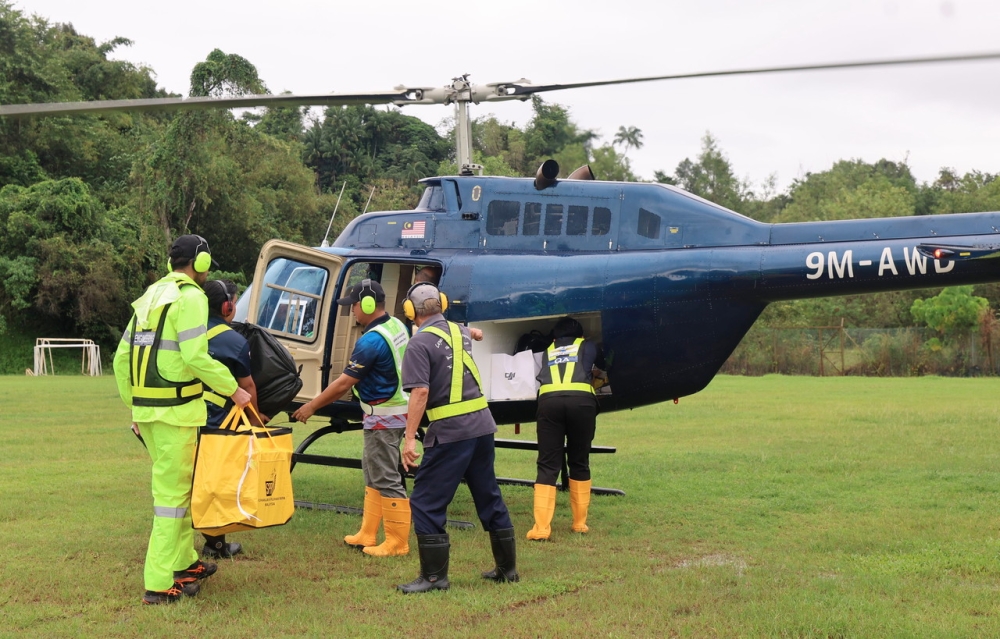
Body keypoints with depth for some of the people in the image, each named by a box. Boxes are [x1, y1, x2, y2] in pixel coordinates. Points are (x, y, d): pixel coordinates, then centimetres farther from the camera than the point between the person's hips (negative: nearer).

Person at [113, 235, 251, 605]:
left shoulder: (150, 296, 18)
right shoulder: (190, 297, -9)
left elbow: (122, 357, 17)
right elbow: (195, 357, -19)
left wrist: (134, 405, 22)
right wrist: (233, 390, -10)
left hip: (145, 409, 9)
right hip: (175, 411, -9)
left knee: (176, 486, 20)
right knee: (172, 493, -5)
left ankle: (184, 563, 30)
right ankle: (159, 584, -5)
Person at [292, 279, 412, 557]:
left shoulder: (371, 341, -23)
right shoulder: (397, 326, 5)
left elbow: (344, 383, -19)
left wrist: (312, 406, -10)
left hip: (383, 417, -10)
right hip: (398, 407, 10)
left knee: (386, 479, -3)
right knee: (372, 472, 17)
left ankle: (397, 543, 2)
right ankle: (367, 535, 23)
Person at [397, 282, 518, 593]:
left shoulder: (419, 343, -10)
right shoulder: (459, 332, 12)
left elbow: (420, 393, -19)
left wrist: (409, 438, -19)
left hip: (450, 433, -8)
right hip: (483, 425, 8)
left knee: (426, 503, 0)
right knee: (490, 498, 18)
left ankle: (434, 576, 0)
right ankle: (507, 568, 27)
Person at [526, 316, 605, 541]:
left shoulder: (547, 352, 31)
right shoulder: (587, 346, 28)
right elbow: (604, 366, 44)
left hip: (549, 400, 1)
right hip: (581, 400, -1)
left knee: (547, 466, 1)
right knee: (579, 464, 14)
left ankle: (541, 528, -8)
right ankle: (579, 523, 18)